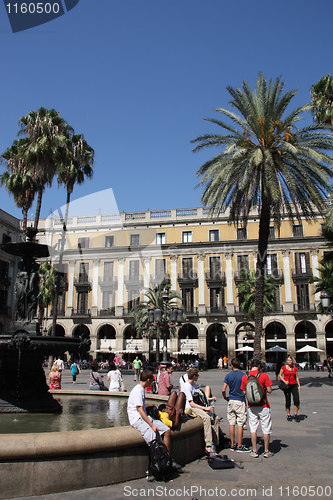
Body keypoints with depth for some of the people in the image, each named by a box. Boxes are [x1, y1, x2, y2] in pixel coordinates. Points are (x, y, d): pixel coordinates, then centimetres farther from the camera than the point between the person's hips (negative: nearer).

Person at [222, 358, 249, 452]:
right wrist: (244, 396, 9)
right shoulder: (243, 375, -8)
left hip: (231, 401, 3)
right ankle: (239, 446, 5)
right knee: (240, 424, 2)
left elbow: (223, 390, -4)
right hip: (240, 401, -3)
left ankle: (232, 445, 15)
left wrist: (225, 397, 14)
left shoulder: (228, 375, -1)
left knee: (231, 424, 9)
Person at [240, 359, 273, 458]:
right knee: (266, 429, 9)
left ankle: (254, 451, 12)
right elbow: (269, 390, -9)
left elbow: (244, 392, 6)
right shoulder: (263, 375, -9)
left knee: (253, 428, 9)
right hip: (263, 406, -2)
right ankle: (266, 451, 15)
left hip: (251, 407, 3)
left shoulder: (245, 377, 0)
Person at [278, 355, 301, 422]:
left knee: (296, 400, -9)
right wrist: (284, 381, -12)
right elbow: (280, 375, 2)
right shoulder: (283, 368, -3)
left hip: (294, 385, 2)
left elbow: (296, 377, 12)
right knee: (288, 401, 5)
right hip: (287, 386, -2)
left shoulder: (295, 368, 5)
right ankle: (288, 415, 19)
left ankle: (296, 415, 6)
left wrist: (299, 385, 6)